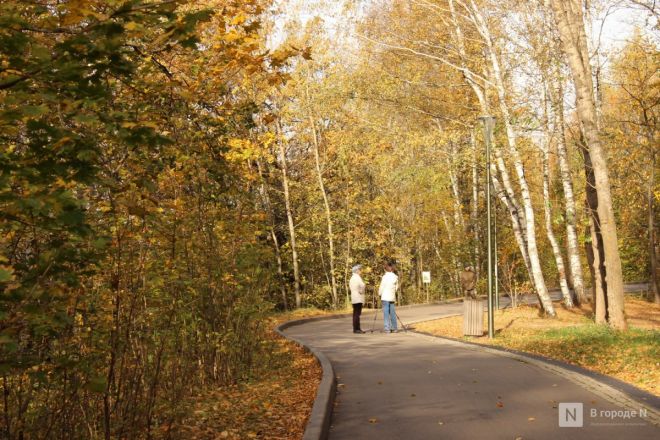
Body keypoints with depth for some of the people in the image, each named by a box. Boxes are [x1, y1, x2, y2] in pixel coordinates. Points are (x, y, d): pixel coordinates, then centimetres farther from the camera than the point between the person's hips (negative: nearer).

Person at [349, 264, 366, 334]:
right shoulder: (357, 277, -12)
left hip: (354, 298, 10)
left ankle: (357, 328, 13)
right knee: (357, 313, -10)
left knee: (356, 313, 10)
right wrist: (361, 291, -6)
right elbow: (362, 286, -24)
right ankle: (356, 329, -11)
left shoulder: (352, 278, 17)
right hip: (358, 298, -10)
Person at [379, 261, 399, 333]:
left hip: (385, 297, -5)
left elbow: (382, 287, -5)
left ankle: (387, 328, -5)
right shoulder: (395, 277, 4)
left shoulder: (385, 276, -10)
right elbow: (396, 287, 11)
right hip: (392, 297, 5)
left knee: (386, 312, -2)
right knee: (392, 312, 10)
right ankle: (394, 328, 13)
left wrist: (379, 293, 12)